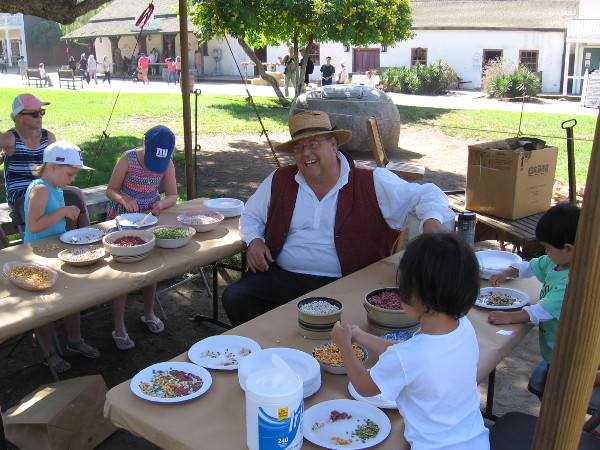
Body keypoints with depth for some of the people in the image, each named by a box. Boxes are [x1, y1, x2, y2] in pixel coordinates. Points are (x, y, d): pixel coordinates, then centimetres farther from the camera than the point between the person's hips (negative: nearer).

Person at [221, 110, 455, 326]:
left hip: (345, 285, -3)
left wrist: (431, 219, -19)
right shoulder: (279, 180, 11)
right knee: (234, 297, -17)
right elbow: (251, 215, 24)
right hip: (283, 278, 3)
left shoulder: (372, 184, 2)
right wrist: (254, 241, 3)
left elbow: (424, 194, 2)